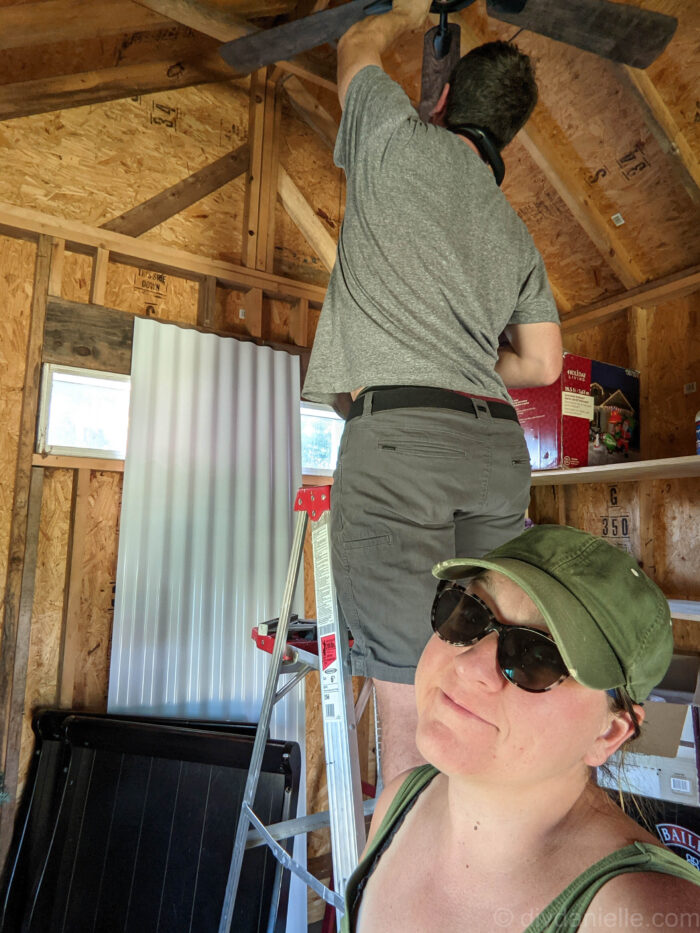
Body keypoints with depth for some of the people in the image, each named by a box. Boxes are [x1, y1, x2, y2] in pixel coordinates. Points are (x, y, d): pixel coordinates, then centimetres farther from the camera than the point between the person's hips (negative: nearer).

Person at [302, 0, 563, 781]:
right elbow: (543, 363, 20)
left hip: (398, 433, -6)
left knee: (407, 694, -5)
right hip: (499, 444, 7)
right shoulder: (515, 232, 24)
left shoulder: (401, 140, 11)